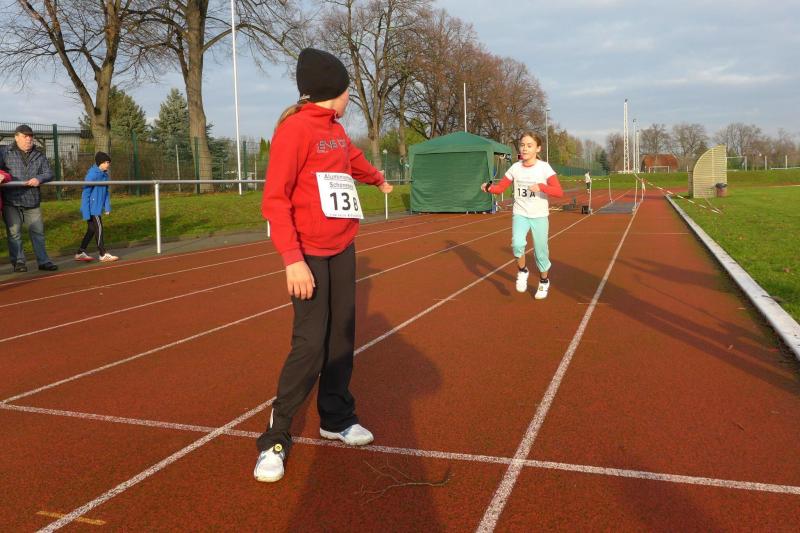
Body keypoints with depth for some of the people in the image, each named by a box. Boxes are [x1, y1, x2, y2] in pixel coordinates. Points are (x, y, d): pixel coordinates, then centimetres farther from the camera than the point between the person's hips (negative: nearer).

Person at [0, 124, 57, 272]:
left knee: (38, 232, 6)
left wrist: (39, 179, -16)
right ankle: (18, 262, 13)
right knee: (14, 233, 2)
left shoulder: (39, 155, 9)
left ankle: (43, 261, 14)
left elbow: (49, 173, 5)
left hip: (32, 201, 2)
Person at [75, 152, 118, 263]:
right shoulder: (92, 174, -18)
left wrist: (107, 207, 9)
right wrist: (86, 212, -20)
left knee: (91, 230, 13)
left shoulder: (104, 174, 7)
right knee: (99, 229, -3)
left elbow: (106, 191, 14)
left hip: (98, 208, 8)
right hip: (92, 208, -8)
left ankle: (80, 253, 21)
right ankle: (103, 254, 5)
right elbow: (85, 193, -18)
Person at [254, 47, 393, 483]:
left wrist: (379, 180, 55)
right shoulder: (295, 128, -12)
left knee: (341, 338, 10)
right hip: (310, 255, -8)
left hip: (343, 250, 8)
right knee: (310, 345, -10)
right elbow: (274, 199, -17)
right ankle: (275, 439, 3)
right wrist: (292, 259, -25)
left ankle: (336, 419, 25)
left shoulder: (336, 129, 12)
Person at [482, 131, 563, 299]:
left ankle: (544, 281, 32)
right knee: (517, 244, -24)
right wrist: (489, 188, -18)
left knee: (540, 252, 6)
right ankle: (522, 271, 5)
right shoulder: (515, 168, -2)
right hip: (520, 214, 2)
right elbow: (500, 187, 4)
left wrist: (541, 186, -35)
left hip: (540, 216, -1)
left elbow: (559, 192, -19)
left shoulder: (544, 167, -12)